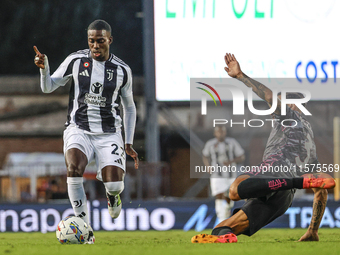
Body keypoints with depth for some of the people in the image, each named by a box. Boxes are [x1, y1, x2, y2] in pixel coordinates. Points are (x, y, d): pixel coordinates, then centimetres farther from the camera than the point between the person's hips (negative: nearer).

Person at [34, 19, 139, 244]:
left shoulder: (122, 70, 4)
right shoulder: (76, 61, 0)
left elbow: (129, 107, 15)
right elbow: (48, 87, 6)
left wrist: (129, 144, 11)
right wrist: (44, 68, -15)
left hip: (109, 134, 1)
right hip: (79, 130, -1)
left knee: (115, 185, -19)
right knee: (74, 167, -33)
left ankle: (112, 194, 25)